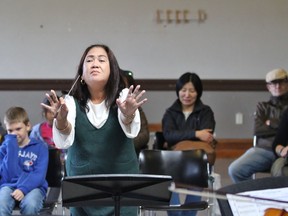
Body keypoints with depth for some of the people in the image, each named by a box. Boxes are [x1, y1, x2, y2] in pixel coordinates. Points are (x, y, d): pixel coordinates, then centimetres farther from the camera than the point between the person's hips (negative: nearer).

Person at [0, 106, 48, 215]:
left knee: (30, 205, -37)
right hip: (9, 186, 1)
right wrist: (11, 145, -8)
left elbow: (39, 176, -4)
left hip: (33, 187, -1)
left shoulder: (40, 147, 7)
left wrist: (23, 189, -22)